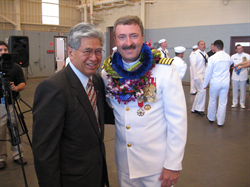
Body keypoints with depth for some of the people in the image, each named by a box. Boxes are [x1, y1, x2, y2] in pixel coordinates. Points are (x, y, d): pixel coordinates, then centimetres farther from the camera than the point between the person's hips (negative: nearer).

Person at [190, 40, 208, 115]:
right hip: (198, 76, -7)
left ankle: (194, 109, 21)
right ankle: (199, 108, 0)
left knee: (200, 92, 11)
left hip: (204, 76, 8)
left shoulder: (205, 54, 13)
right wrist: (196, 77, -20)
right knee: (202, 90, -13)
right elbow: (193, 66, -14)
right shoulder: (195, 54, -8)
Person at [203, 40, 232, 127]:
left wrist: (205, 84, 1)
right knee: (223, 102, 7)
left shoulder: (212, 58, -14)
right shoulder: (228, 57, 0)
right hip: (226, 82, 3)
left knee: (212, 100, 15)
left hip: (215, 83, -3)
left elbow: (208, 72, -9)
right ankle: (220, 121, 15)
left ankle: (211, 117, 31)